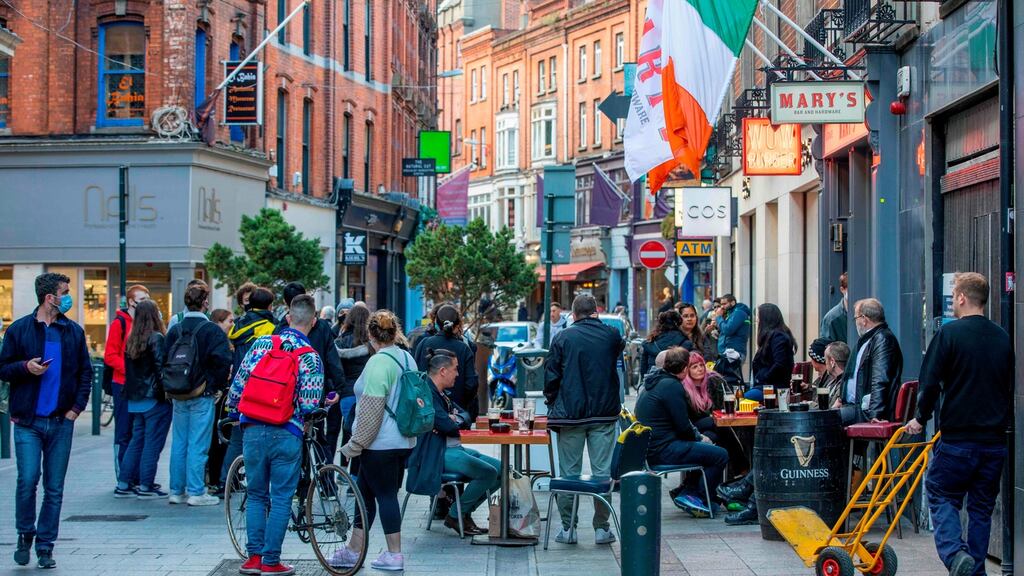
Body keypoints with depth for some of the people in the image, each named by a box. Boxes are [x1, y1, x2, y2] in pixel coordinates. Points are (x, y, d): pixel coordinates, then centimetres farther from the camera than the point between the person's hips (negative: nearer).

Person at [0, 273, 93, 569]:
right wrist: (25, 367, -16)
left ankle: (45, 546, 13)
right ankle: (25, 535, 12)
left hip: (61, 422, 3)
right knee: (28, 480, -11)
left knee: (54, 488, 4)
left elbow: (85, 372, 12)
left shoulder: (74, 331, 7)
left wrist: (77, 406, 2)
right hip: (28, 421, -2)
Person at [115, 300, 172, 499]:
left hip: (135, 399, 7)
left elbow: (128, 369, 12)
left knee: (137, 440, 14)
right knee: (153, 442, 0)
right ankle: (146, 486, 1)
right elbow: (161, 367, -17)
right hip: (155, 400, -7)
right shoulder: (156, 338, -13)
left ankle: (123, 484, 15)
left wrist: (132, 391, 16)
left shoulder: (131, 340, 8)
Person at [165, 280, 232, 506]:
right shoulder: (211, 330, -11)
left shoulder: (174, 330, 6)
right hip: (202, 395, -5)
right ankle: (196, 492, -1)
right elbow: (223, 359, -19)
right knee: (198, 445, -2)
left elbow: (165, 360, 9)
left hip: (178, 395, 5)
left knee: (178, 443, 11)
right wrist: (219, 384, -4)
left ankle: (176, 490, 15)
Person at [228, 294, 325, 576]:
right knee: (281, 499, 5)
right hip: (287, 435, -3)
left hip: (253, 430, 3)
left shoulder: (262, 343, 3)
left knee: (256, 496, 14)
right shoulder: (310, 357, -6)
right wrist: (328, 404, 11)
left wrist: (235, 413, 21)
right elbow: (309, 405, -11)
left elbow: (238, 385, 4)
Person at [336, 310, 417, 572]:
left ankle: (394, 555, 4)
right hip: (404, 441, 9)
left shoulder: (379, 362, -16)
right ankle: (353, 550, 20)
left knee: (385, 494, -1)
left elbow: (371, 408, -19)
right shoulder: (407, 359, 10)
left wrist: (356, 442, -11)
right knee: (365, 492, 15)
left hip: (380, 443, -9)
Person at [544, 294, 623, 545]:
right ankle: (601, 528, 6)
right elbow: (620, 352, 20)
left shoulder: (563, 337, -4)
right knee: (602, 472, 5)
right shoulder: (611, 335, 0)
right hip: (604, 413, 1)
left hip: (570, 413, -1)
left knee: (569, 473, 6)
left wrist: (552, 402, 13)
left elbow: (551, 375, -2)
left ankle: (568, 528, 8)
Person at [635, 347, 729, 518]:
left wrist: (697, 435, 12)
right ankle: (690, 496, -3)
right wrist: (698, 438, 3)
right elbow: (683, 426, -17)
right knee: (721, 456, -10)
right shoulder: (672, 386, -16)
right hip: (663, 450, -10)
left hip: (651, 447, 10)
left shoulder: (655, 383, 15)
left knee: (706, 446, 25)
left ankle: (688, 490, 18)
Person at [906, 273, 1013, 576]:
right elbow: (1009, 387, 17)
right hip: (995, 440, 5)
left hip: (958, 438, -5)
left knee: (941, 496, 6)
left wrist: (922, 418, 4)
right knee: (982, 508, 13)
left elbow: (930, 383, -11)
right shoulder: (1003, 338, 9)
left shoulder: (950, 333, -9)